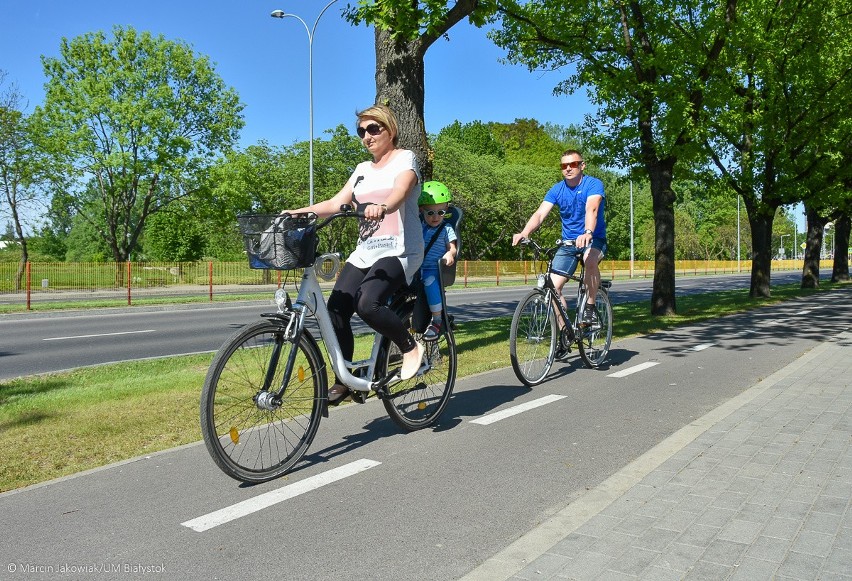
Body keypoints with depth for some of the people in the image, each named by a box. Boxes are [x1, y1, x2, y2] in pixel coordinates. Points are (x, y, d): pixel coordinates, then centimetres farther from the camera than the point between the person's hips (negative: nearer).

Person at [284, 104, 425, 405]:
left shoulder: (405, 158, 0)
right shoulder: (363, 169, 19)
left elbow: (399, 192, -21)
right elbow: (337, 202, 10)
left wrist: (382, 207, -43)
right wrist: (301, 211, -4)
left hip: (399, 250, -6)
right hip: (365, 252, 6)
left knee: (367, 303, -29)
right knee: (336, 310, -10)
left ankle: (410, 346, -4)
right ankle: (344, 380, 5)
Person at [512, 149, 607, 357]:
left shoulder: (593, 184, -12)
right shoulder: (557, 189, -1)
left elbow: (591, 210, -32)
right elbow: (540, 213, -15)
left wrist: (588, 233, -52)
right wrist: (524, 233, -34)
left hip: (595, 240, -4)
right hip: (568, 243, 4)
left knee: (590, 258, -39)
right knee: (553, 286, -11)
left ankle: (590, 306, -17)